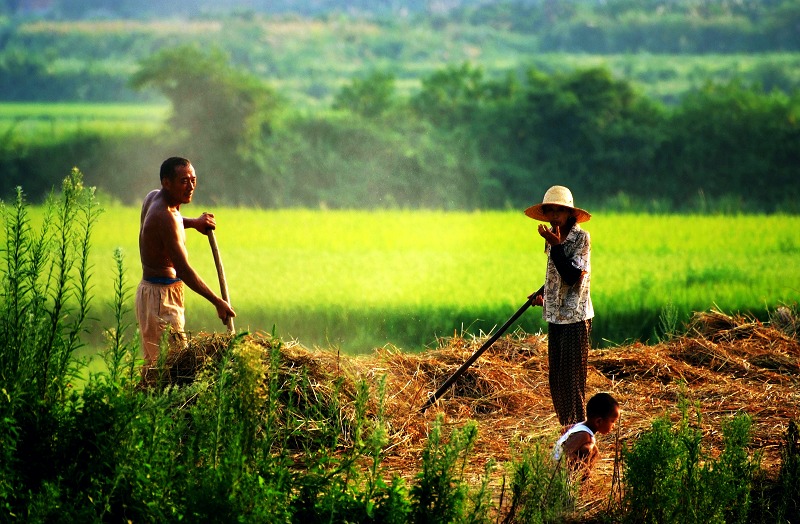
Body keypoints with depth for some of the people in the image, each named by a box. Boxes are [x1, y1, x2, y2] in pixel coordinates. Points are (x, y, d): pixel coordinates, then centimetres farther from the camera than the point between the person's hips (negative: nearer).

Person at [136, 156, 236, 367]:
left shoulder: (153, 197, 7)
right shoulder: (165, 217, -22)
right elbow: (183, 270, -26)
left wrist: (193, 222, 12)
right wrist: (218, 302, -25)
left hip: (149, 289, 10)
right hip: (162, 295, -10)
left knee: (153, 362, 12)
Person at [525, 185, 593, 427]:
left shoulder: (581, 238, -13)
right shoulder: (553, 237, 11)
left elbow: (571, 276, -23)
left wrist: (556, 245, -25)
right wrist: (542, 292, 11)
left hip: (575, 316, -8)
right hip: (555, 315, 8)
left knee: (572, 376, -7)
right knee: (555, 377, 10)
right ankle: (567, 427, 18)